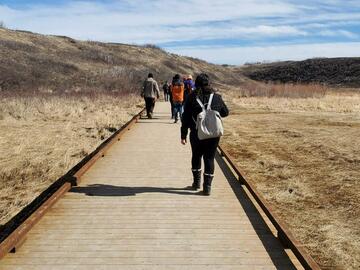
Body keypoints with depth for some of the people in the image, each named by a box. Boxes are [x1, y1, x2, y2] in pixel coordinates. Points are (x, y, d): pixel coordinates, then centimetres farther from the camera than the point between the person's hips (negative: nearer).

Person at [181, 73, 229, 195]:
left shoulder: (192, 97, -6)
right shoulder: (217, 97, -1)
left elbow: (186, 118, -5)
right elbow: (225, 112, 12)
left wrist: (183, 135, 0)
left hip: (197, 134, -1)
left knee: (196, 156, 20)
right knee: (209, 158, 7)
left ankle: (196, 182, 29)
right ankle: (207, 186, 4)